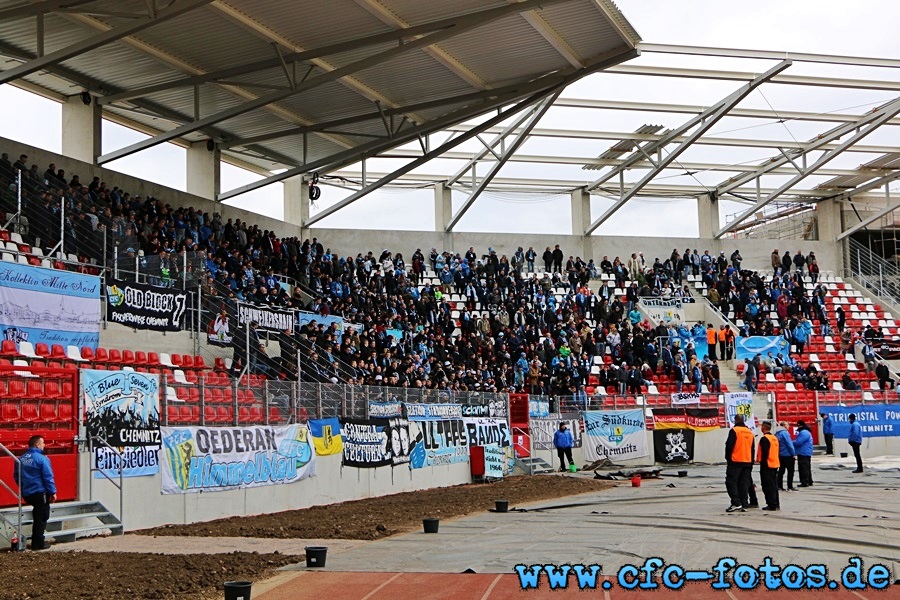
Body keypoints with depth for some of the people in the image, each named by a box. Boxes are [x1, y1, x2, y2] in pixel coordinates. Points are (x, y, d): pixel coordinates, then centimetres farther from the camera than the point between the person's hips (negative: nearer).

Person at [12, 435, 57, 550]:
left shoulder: (20, 459, 6)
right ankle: (38, 543, 5)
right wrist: (53, 492, -8)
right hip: (40, 493, -7)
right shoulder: (42, 459, -16)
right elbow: (48, 478, -17)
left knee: (37, 516, 23)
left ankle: (36, 541, 27)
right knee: (41, 518, 3)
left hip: (27, 494, 7)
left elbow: (16, 476, 15)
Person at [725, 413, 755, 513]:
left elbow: (729, 445, -13)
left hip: (735, 461, -6)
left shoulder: (734, 431, -9)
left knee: (731, 482, -2)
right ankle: (744, 505, 7)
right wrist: (751, 462, 21)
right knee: (744, 484, 9)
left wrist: (727, 457, 1)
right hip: (747, 462, 6)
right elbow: (752, 448, 17)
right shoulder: (750, 432, 13)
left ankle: (736, 503, -12)